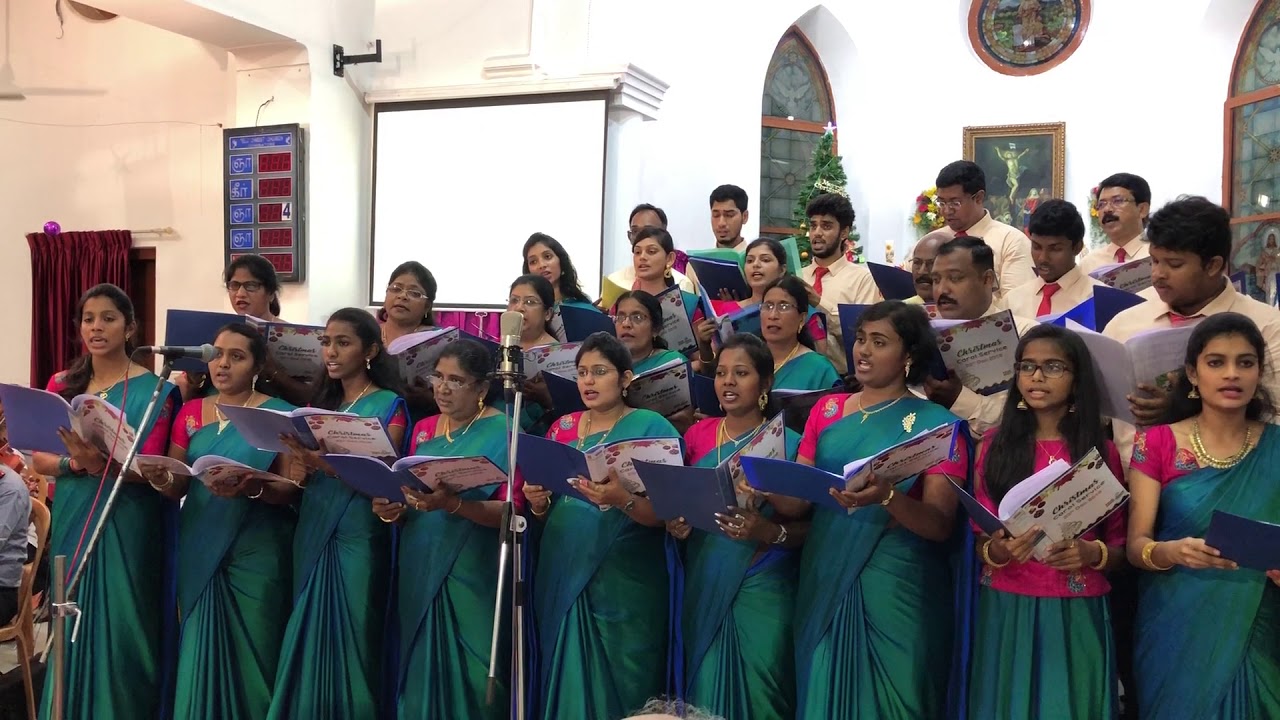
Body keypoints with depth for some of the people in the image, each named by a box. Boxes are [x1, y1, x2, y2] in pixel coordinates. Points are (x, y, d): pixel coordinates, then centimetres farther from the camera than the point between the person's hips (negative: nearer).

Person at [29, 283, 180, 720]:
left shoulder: (153, 390, -4)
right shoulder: (61, 385, 9)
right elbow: (38, 458, 4)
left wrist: (100, 463, -30)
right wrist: (75, 462, -16)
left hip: (128, 526, -4)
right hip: (73, 520, 4)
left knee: (121, 630, -1)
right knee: (74, 628, 9)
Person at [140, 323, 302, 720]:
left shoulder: (280, 414, -4)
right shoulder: (190, 412, 9)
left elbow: (291, 488, -9)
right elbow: (178, 486, 8)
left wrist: (252, 487, -27)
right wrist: (161, 479, -14)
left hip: (256, 549, -4)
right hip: (199, 546, 4)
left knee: (251, 650, 0)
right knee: (200, 647, 8)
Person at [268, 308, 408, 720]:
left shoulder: (389, 405, -3)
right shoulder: (319, 402, 14)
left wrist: (325, 464, -28)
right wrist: (304, 461, -12)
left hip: (359, 535, -5)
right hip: (312, 531, 5)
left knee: (352, 635, -2)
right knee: (309, 633, 9)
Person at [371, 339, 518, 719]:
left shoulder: (504, 432, -7)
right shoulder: (423, 430, 11)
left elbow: (510, 511, -14)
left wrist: (451, 504, -28)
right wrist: (394, 510, -5)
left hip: (474, 573, -5)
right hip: (420, 569, 5)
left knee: (472, 677, -2)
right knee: (420, 670, 10)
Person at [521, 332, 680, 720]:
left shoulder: (652, 427, -4)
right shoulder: (563, 428, 10)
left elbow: (663, 514, -10)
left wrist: (623, 500, -28)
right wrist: (538, 502, -6)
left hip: (623, 583, -4)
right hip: (561, 574, 4)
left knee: (618, 686, 0)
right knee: (565, 680, 9)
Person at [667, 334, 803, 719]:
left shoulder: (788, 442, -6)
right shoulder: (698, 434, 5)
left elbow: (807, 527, -5)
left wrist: (769, 532, -23)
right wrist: (675, 523, -6)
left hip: (763, 588, -3)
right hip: (703, 583, 3)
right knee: (705, 687, 9)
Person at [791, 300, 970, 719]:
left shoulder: (936, 423, -4)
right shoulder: (827, 410, 8)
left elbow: (941, 525, -11)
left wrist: (886, 498, -28)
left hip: (897, 587, -3)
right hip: (824, 578, 4)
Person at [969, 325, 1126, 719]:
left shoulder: (1102, 450, 4)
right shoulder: (995, 445, 3)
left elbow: (1121, 545, 6)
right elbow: (979, 540, 4)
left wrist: (1093, 553, -15)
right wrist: (997, 550, -18)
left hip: (1077, 613, 0)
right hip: (1007, 611, 0)